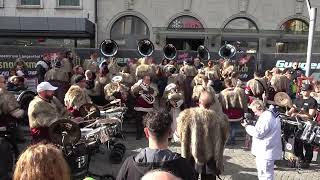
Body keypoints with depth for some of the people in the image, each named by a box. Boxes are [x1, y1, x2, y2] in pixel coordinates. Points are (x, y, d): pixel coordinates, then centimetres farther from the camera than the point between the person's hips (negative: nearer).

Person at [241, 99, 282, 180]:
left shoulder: (265, 118, -24)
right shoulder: (271, 114, 10)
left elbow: (258, 133, -23)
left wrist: (247, 126, -12)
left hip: (266, 152, -11)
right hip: (267, 150, 11)